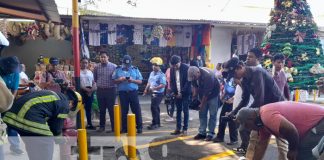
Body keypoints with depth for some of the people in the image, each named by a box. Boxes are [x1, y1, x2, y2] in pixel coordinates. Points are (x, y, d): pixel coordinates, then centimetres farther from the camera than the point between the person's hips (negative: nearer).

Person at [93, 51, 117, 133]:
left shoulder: (114, 66, -5)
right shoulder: (97, 67, 5)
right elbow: (95, 78, 15)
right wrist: (99, 84, 8)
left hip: (110, 90, -3)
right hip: (100, 90, 3)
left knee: (111, 109, 1)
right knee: (102, 110, 11)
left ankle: (114, 127, 10)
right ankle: (102, 126, 23)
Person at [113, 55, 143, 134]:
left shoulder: (135, 69, 7)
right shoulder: (118, 69, 9)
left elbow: (140, 81, 5)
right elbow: (114, 80, 8)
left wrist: (133, 80, -13)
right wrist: (120, 79, -12)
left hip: (133, 92, 0)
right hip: (122, 92, 1)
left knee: (136, 110, -1)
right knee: (124, 111, 6)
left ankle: (139, 127, 8)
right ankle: (124, 128, 16)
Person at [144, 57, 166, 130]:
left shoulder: (161, 74, -15)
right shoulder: (152, 73, 12)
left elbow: (163, 85, -22)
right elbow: (149, 82, 19)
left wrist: (154, 88, -28)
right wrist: (146, 89, 8)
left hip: (159, 93, -8)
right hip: (153, 93, 8)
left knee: (153, 107, -13)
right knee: (156, 107, 14)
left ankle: (154, 123, -4)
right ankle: (157, 123, 25)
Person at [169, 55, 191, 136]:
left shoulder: (186, 68, -13)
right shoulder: (172, 69, 3)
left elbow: (188, 81, -14)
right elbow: (171, 81, 9)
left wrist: (182, 92, -17)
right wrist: (173, 91, -5)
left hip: (185, 93, -5)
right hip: (177, 93, 5)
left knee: (185, 110, -1)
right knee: (178, 110, 10)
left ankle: (185, 129, 8)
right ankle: (178, 128, 16)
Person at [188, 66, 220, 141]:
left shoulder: (207, 76, -34)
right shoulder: (193, 75, -15)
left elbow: (206, 93, -28)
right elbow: (195, 86, 0)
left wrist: (202, 104, -21)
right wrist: (194, 96, -12)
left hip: (213, 94, -6)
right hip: (203, 95, 6)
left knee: (212, 114, -3)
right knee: (202, 113, 5)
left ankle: (210, 134, 4)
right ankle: (202, 132, 12)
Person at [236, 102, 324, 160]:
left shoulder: (266, 115, -26)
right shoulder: (262, 120, 7)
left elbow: (291, 129, -35)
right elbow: (261, 145, 12)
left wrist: (292, 150, -17)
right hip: (316, 123, 10)